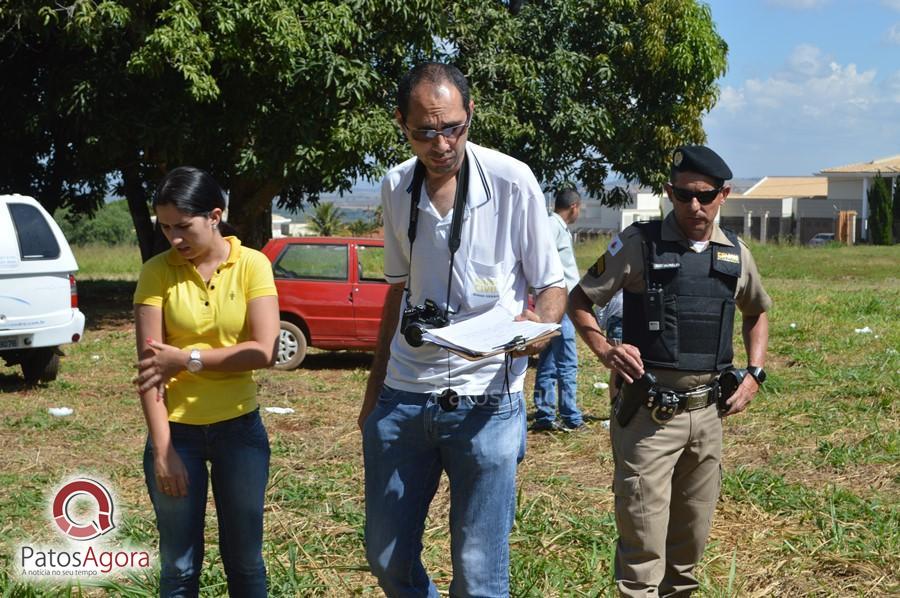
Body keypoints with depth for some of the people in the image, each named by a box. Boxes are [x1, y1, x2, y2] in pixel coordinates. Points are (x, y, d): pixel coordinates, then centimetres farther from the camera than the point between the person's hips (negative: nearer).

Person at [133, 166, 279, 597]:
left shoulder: (252, 265, -6)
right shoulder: (157, 272, -5)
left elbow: (264, 351, -14)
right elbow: (149, 365, -9)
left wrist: (187, 359, -16)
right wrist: (162, 449, -14)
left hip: (239, 428, 0)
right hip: (176, 429, 0)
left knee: (244, 559, 10)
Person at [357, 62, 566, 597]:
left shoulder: (513, 181, -9)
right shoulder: (396, 188, 4)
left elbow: (553, 285, 0)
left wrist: (539, 326, -23)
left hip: (485, 400, -4)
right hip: (403, 397, 4)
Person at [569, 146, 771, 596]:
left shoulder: (735, 254, 6)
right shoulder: (639, 243, -7)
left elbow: (757, 312, 24)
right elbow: (579, 300, -1)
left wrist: (755, 373, 10)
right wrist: (604, 350, -18)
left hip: (708, 411, 5)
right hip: (649, 416, -5)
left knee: (693, 531, 16)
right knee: (643, 538, -4)